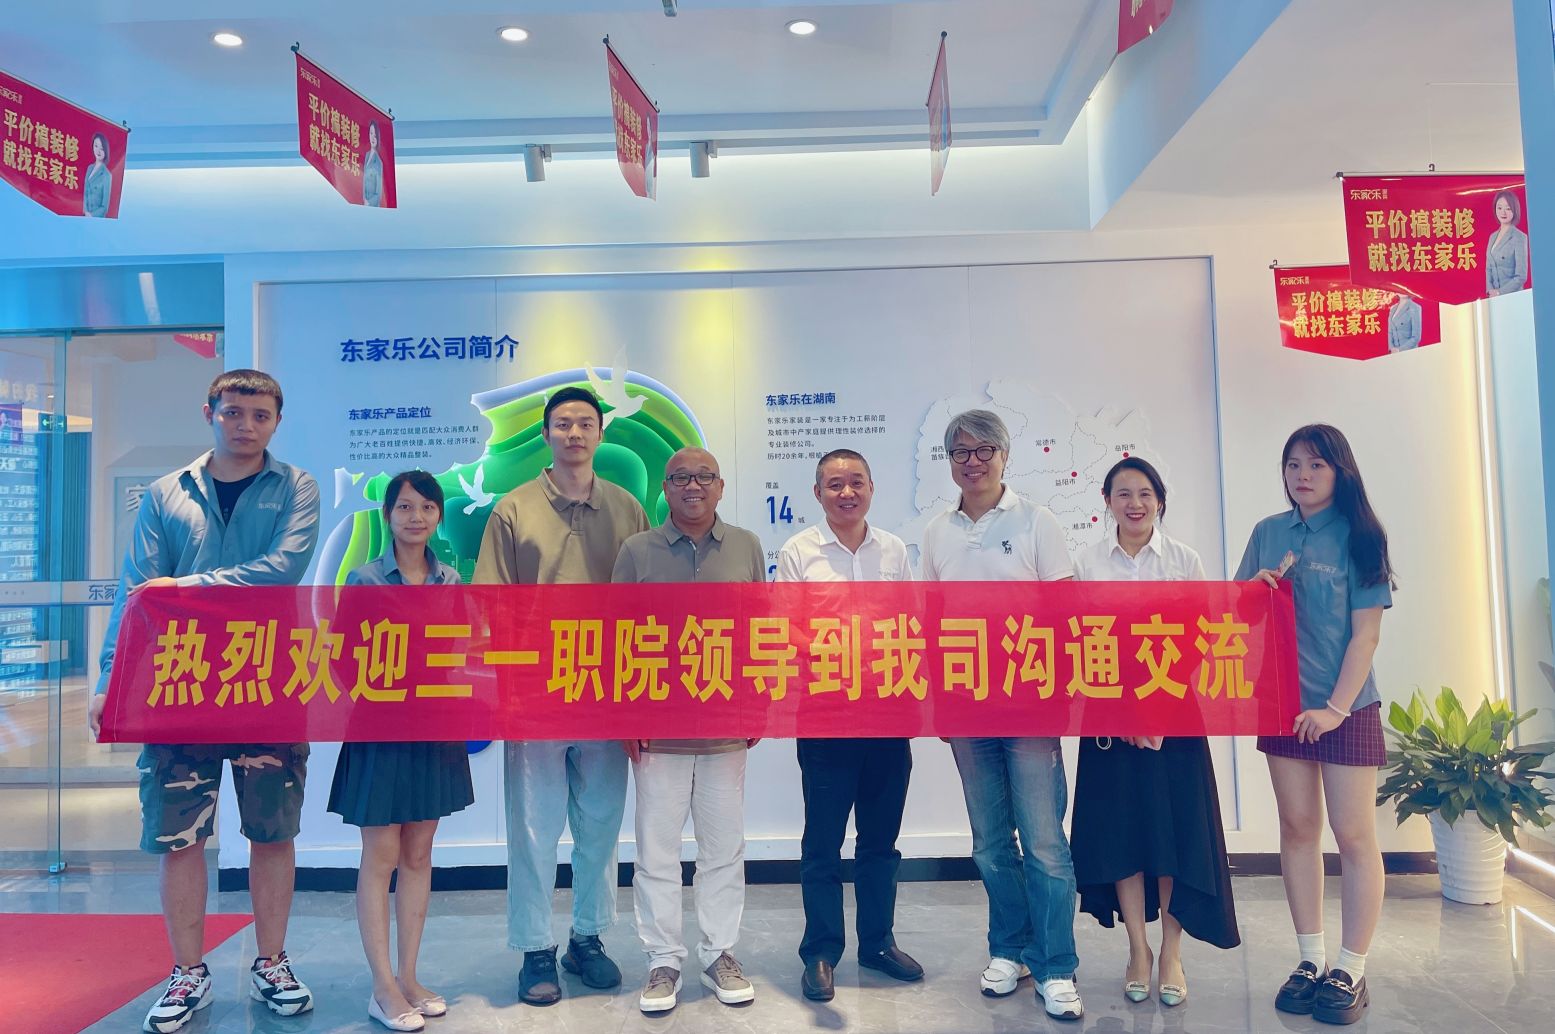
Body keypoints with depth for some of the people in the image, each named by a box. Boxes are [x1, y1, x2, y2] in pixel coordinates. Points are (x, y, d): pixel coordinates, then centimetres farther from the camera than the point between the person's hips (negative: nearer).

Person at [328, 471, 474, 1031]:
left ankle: (408, 978, 22)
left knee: (418, 855, 11)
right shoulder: (364, 579, -4)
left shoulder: (451, 580, 6)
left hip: (438, 730, 4)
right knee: (381, 857, 3)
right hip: (381, 730, -3)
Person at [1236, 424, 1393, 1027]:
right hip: (1284, 702, 3)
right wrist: (1256, 587, -10)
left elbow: (1366, 632, -7)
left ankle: (1350, 972, 14)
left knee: (1353, 834, 1)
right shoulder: (1268, 534, 5)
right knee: (1297, 826, 8)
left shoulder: (1359, 535, -4)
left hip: (1346, 706, -3)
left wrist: (1336, 707, -13)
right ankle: (1311, 961, 19)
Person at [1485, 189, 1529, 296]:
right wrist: (1490, 290, -2)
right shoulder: (1493, 237, 11)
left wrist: (1499, 292, -15)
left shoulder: (1519, 238, -8)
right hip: (1494, 298, 5)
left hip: (1512, 296, -5)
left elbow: (1521, 276, -12)